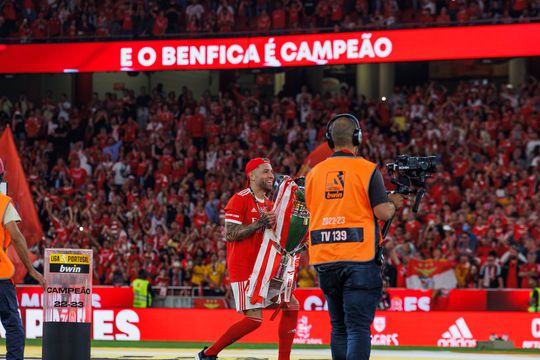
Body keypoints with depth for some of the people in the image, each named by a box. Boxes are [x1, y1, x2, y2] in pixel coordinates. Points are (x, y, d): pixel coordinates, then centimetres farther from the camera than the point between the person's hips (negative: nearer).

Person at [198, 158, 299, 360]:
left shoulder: (269, 205, 19)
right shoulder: (240, 199, -8)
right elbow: (230, 234, -16)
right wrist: (260, 224, -25)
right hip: (243, 269, -9)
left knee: (291, 306, 2)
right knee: (254, 319, -15)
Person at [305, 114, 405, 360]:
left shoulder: (314, 173, 10)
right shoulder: (367, 170, -4)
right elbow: (382, 212, -10)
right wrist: (394, 203, 12)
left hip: (324, 261, 5)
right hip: (359, 259, -5)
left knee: (339, 328, 15)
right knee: (358, 327, -8)